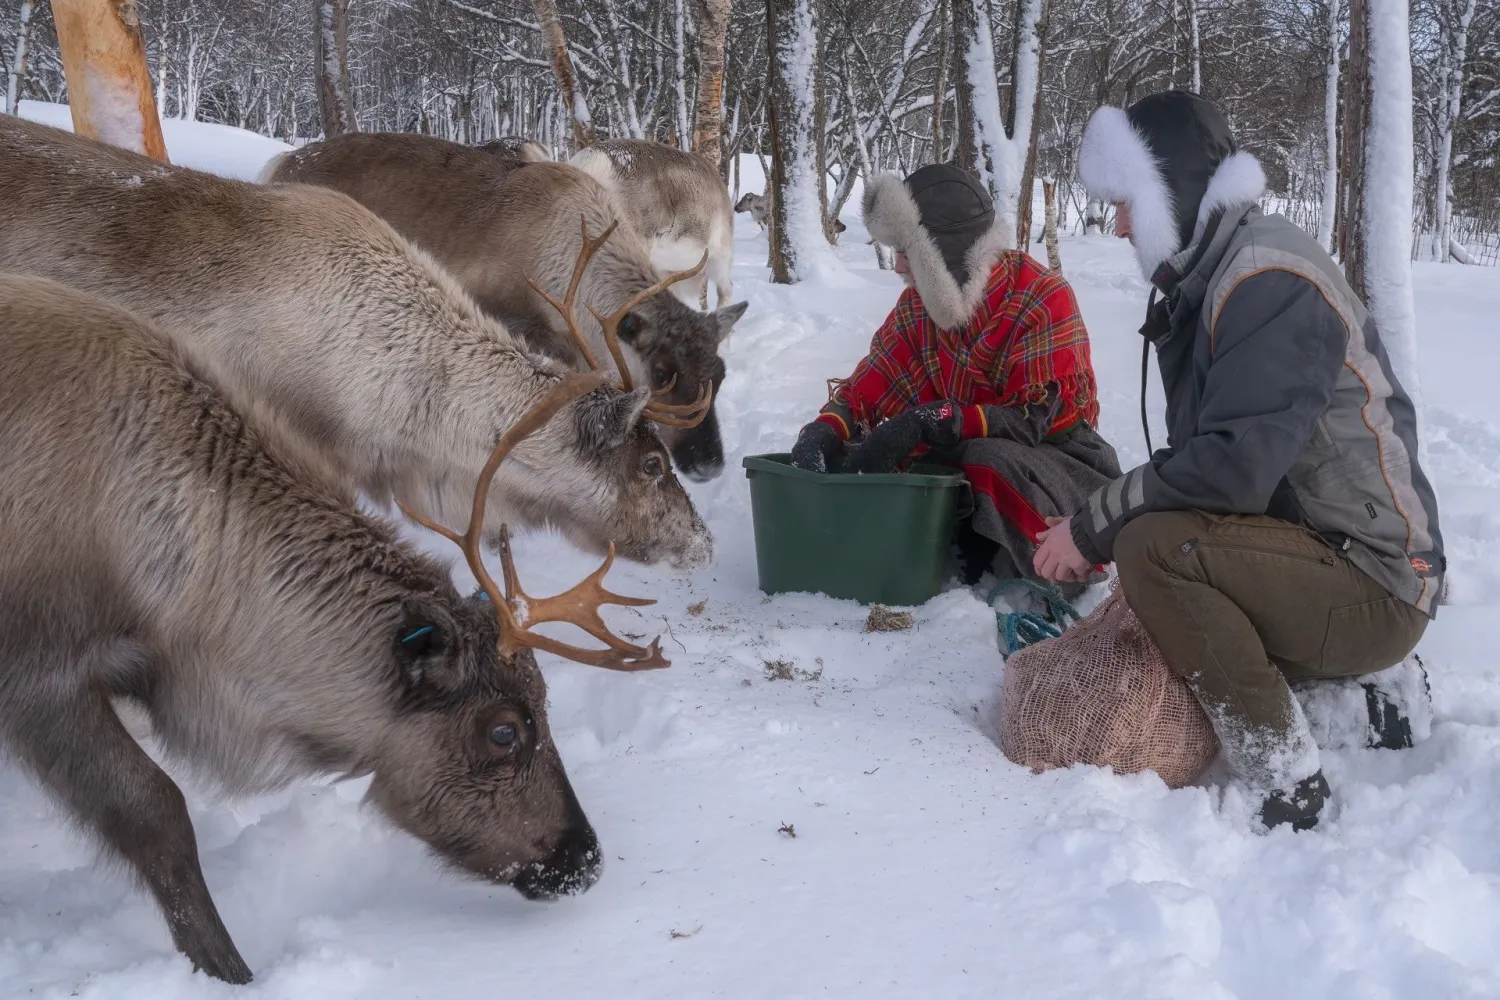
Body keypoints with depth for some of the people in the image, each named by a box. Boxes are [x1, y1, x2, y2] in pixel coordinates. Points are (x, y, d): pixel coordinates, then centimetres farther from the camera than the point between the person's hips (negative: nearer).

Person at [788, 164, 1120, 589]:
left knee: (990, 461, -39)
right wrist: (825, 430, -27)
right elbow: (870, 383, -5)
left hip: (1058, 456, -6)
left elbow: (1036, 418, -27)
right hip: (968, 455, 6)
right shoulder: (919, 303, -2)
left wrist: (931, 422, -37)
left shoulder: (1043, 298, -20)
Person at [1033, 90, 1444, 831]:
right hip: (1318, 557, 10)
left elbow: (1235, 466, -30)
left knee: (1153, 549, -29)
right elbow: (1206, 461, 12)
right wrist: (1102, 528, -1)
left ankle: (1284, 780, -18)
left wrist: (1095, 525, -19)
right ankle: (1358, 687, 18)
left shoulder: (1269, 280, -20)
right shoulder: (1210, 280, 10)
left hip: (1372, 590, -10)